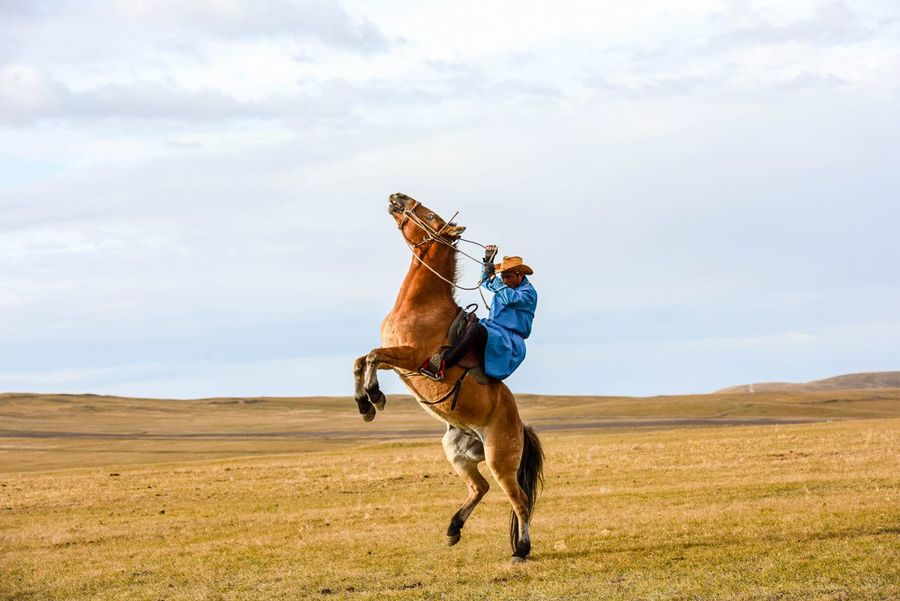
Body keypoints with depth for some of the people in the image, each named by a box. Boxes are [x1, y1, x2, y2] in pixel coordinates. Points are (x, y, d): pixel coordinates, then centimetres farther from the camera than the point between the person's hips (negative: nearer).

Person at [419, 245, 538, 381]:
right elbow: (485, 282, 35)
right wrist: (488, 261, 18)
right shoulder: (506, 286, 22)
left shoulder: (529, 293, -4)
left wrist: (493, 277, -20)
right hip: (492, 331, 9)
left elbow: (510, 298, -22)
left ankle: (443, 364, -46)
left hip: (509, 342, -9)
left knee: (475, 329, -34)